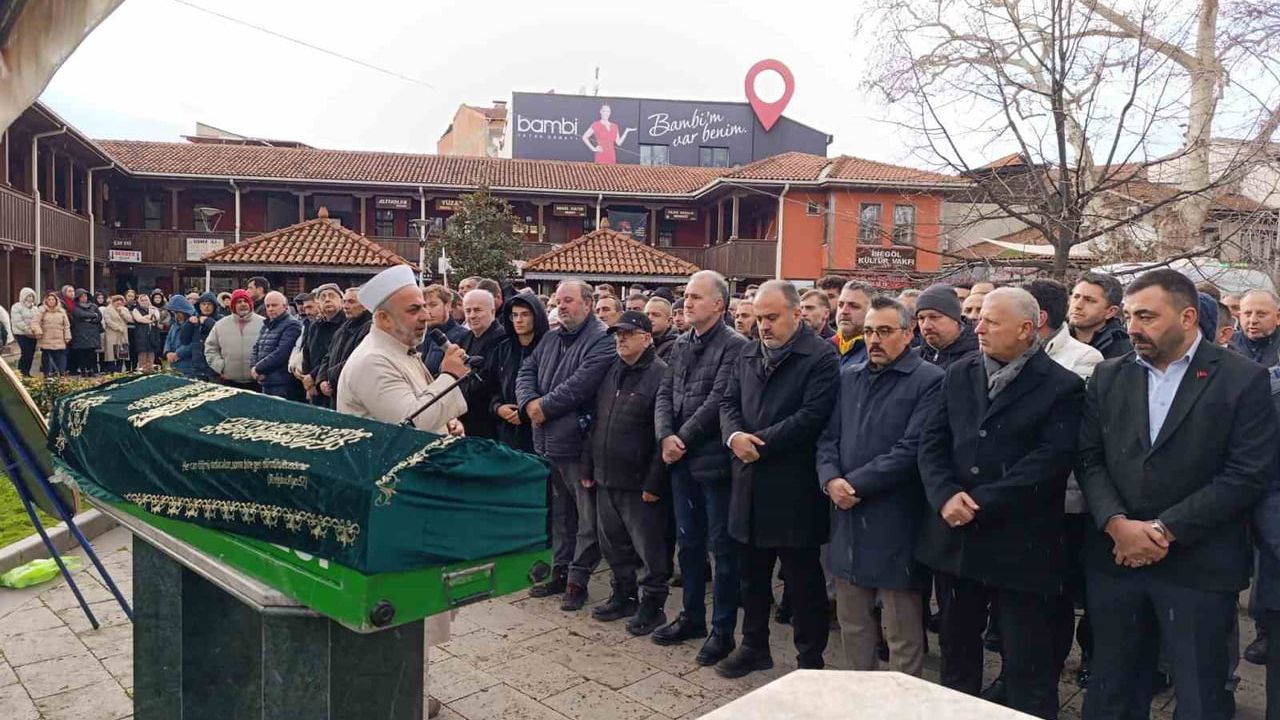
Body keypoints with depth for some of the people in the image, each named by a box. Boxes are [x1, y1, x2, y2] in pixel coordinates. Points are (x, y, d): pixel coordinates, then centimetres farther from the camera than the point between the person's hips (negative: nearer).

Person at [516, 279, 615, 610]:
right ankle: (560, 570, 30)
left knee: (586, 515, 3)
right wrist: (529, 402, -8)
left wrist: (545, 406, -15)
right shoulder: (551, 338, 15)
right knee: (559, 511, 18)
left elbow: (581, 383, -22)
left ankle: (578, 578, 13)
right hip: (547, 442, 8)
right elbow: (526, 372, 12)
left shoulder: (601, 340, -11)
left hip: (579, 443, -8)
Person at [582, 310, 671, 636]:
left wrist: (654, 483, -19)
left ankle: (652, 604, 19)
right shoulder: (611, 373, 12)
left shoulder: (660, 375, -13)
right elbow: (596, 423, 18)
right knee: (613, 544, 18)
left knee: (649, 548, 4)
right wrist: (589, 466, 14)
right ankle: (623, 595, 33)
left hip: (640, 483, -8)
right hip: (607, 478, 8)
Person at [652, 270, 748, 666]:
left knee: (722, 547, 4)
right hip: (682, 461, 7)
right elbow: (665, 393, 8)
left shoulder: (734, 346, -12)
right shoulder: (682, 344, 11)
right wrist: (666, 436, -8)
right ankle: (692, 616, 33)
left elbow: (717, 401, -19)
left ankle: (723, 629, 17)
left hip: (715, 461, -7)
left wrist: (683, 439, -13)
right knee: (689, 542, 18)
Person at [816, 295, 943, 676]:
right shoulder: (848, 378, 13)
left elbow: (911, 450, -16)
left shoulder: (929, 381, -8)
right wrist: (831, 480, -10)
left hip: (896, 525, -6)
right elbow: (828, 438, 10)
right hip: (848, 520, 6)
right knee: (851, 623, 18)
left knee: (903, 636, 6)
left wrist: (854, 484, -16)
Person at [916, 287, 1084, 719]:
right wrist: (946, 496, -13)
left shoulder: (1062, 387, -7)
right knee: (956, 651, 19)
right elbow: (931, 442, 4)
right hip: (954, 539, 5)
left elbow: (1049, 462, -16)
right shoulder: (959, 374, 9)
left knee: (1027, 666, 7)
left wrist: (980, 504, -19)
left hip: (1019, 548, -5)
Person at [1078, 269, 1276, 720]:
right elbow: (1089, 459, 3)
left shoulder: (1244, 379, -5)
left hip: (1199, 567, -3)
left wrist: (1166, 529, -14)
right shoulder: (1109, 377, 7)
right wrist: (1118, 525, -12)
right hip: (1115, 557, 3)